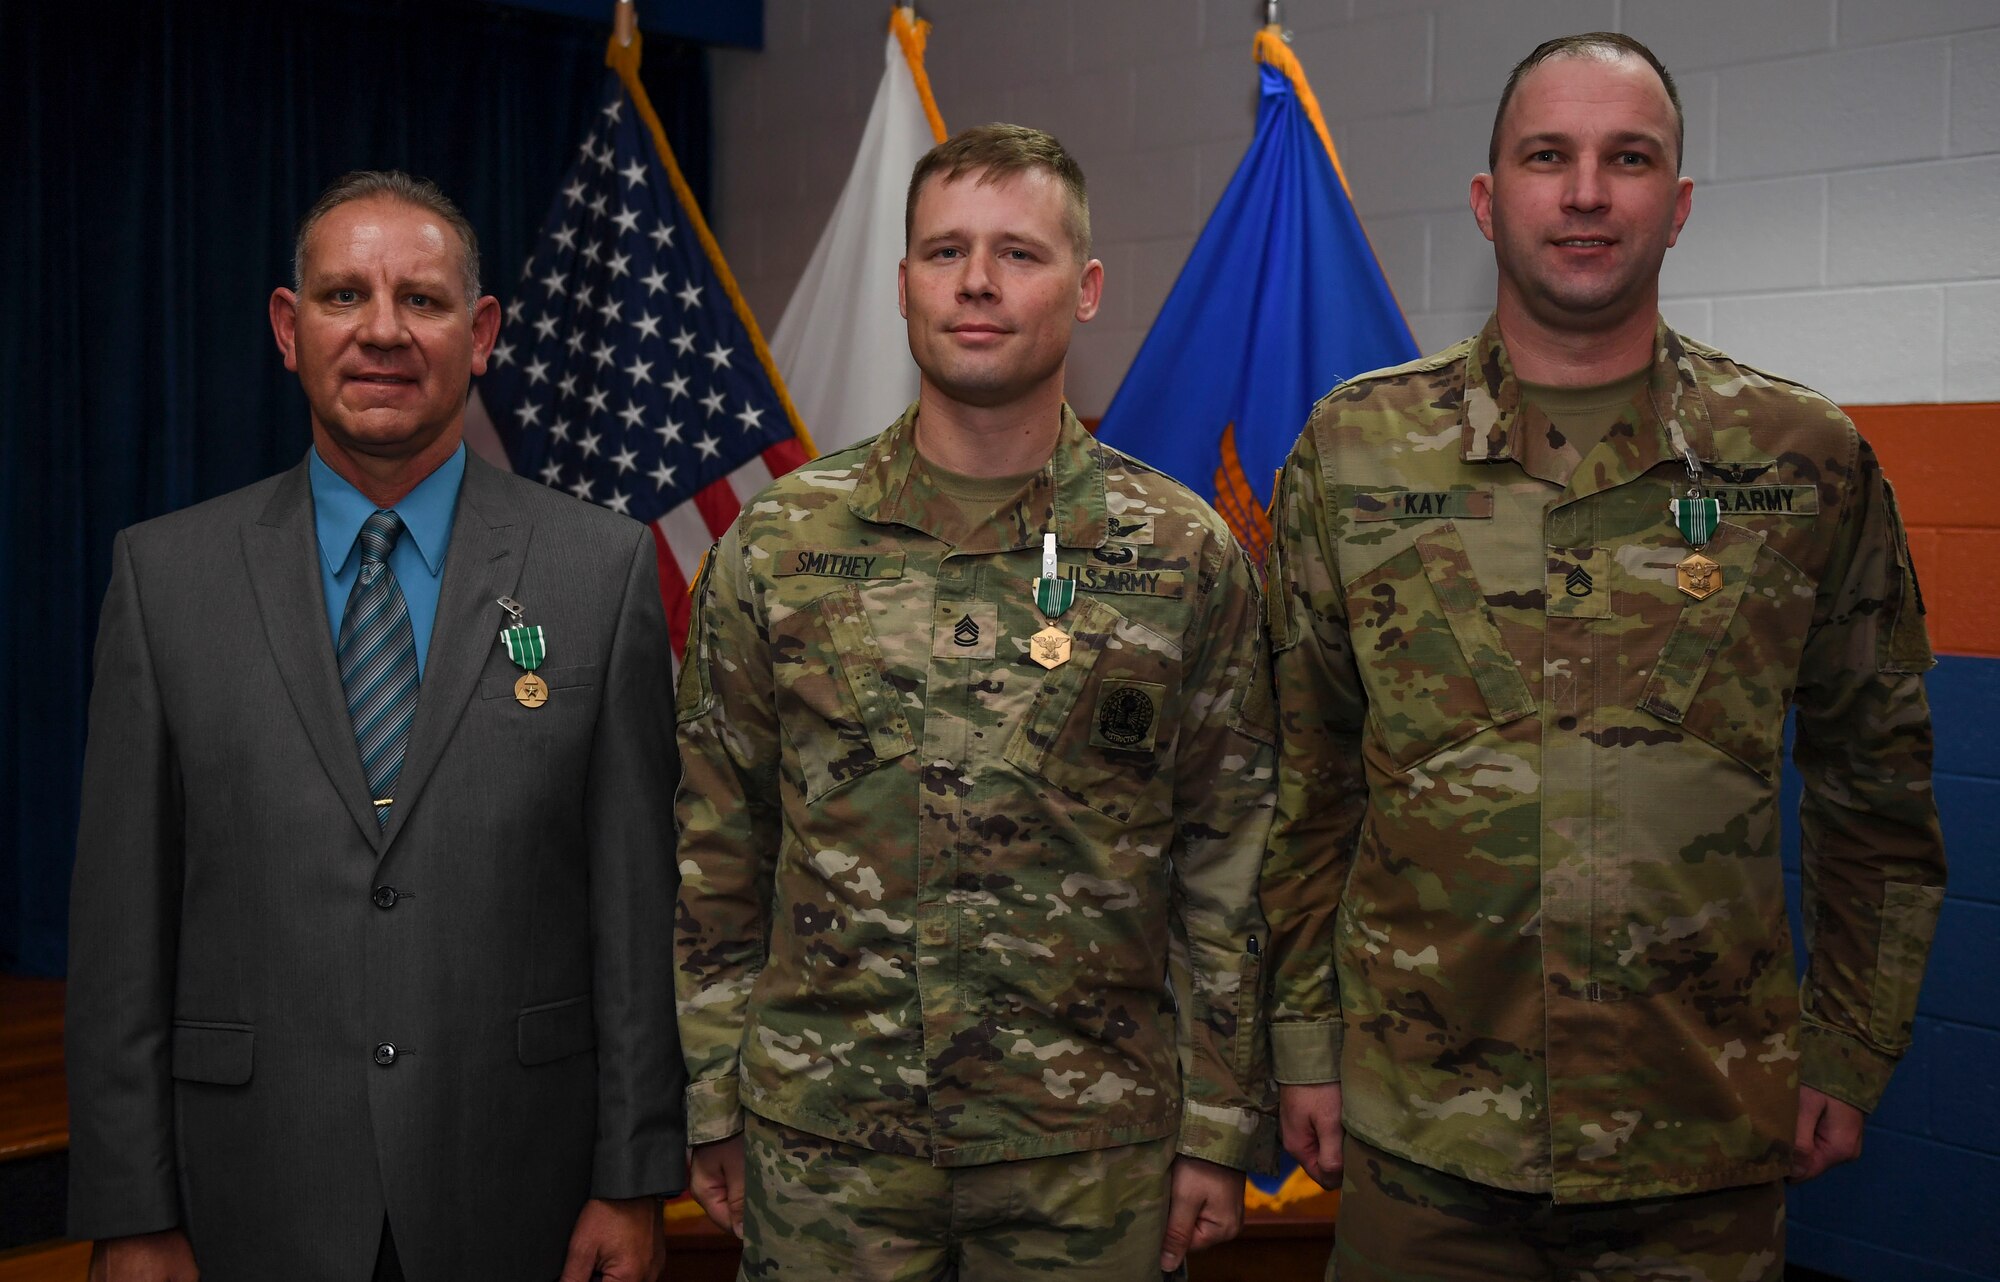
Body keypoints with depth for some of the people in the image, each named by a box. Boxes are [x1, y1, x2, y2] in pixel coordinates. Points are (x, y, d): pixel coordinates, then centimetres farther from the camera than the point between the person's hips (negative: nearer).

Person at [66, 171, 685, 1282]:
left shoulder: (604, 567, -2)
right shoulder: (165, 573, 0)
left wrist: (636, 1180, -4)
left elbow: (638, 901, -3)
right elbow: (122, 917, 0)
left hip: (519, 1193, 0)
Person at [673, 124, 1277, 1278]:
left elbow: (1230, 862, 0)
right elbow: (717, 855, 4)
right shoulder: (778, 545, -1)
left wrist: (1220, 1129, -1)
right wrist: (713, 1105, 3)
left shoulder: (1185, 555, -3)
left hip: (1092, 1149, 0)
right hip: (822, 1139, 1)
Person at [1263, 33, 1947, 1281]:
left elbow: (1878, 783, 8)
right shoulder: (1354, 450, 0)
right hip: (1419, 1126, 0)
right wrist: (1305, 1035, 4)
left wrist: (1853, 1047, 6)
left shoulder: (1807, 461, 0)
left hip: (1706, 1147, 1)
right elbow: (1305, 780, 4)